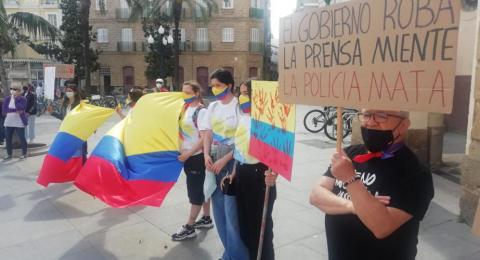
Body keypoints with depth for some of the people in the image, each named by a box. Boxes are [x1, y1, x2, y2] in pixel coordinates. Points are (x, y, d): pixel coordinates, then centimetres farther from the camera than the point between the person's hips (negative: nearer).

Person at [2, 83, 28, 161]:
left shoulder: (23, 99, -5)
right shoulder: (7, 99, 5)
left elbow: (20, 108, -21)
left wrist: (16, 99, -18)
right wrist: (15, 110, -14)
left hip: (19, 122, -4)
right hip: (8, 122, 5)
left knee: (21, 138, 1)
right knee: (8, 138, 9)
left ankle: (24, 154, 14)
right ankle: (9, 154, 22)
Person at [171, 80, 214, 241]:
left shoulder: (201, 111, -16)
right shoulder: (187, 109, 8)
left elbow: (204, 138, -21)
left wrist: (188, 154, -21)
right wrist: (183, 153, 7)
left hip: (197, 157, -8)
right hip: (188, 156, 8)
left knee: (195, 192, 1)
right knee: (201, 189, 18)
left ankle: (189, 228, 9)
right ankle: (206, 219, 31)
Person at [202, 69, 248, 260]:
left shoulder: (239, 106, -10)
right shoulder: (213, 107, 9)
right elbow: (208, 134, 11)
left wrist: (224, 160, -15)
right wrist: (207, 155, -6)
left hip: (232, 161, -6)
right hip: (214, 161, 7)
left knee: (232, 211, -5)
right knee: (219, 210, 13)